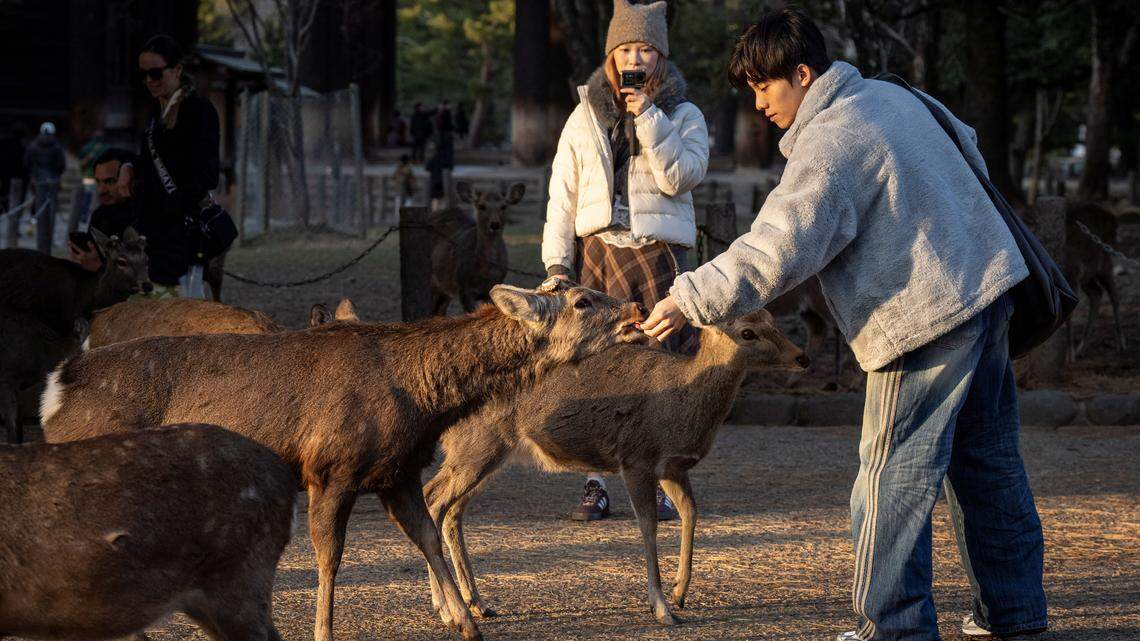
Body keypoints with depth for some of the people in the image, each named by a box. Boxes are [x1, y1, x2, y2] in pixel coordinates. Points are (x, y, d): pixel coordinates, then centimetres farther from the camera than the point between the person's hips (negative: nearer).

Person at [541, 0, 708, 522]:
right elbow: (562, 194, 10)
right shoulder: (586, 116, 11)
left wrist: (648, 117, -13)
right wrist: (557, 262, 1)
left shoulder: (684, 116, 8)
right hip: (597, 249, 1)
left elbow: (682, 176, -9)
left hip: (657, 257, -1)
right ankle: (594, 485, 0)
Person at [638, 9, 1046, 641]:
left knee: (894, 475, -3)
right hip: (987, 290, 10)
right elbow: (967, 145, 28)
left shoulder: (827, 147, -18)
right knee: (987, 459, 16)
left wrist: (691, 298, -22)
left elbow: (775, 252, -26)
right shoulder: (891, 96, 11)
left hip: (927, 316, -10)